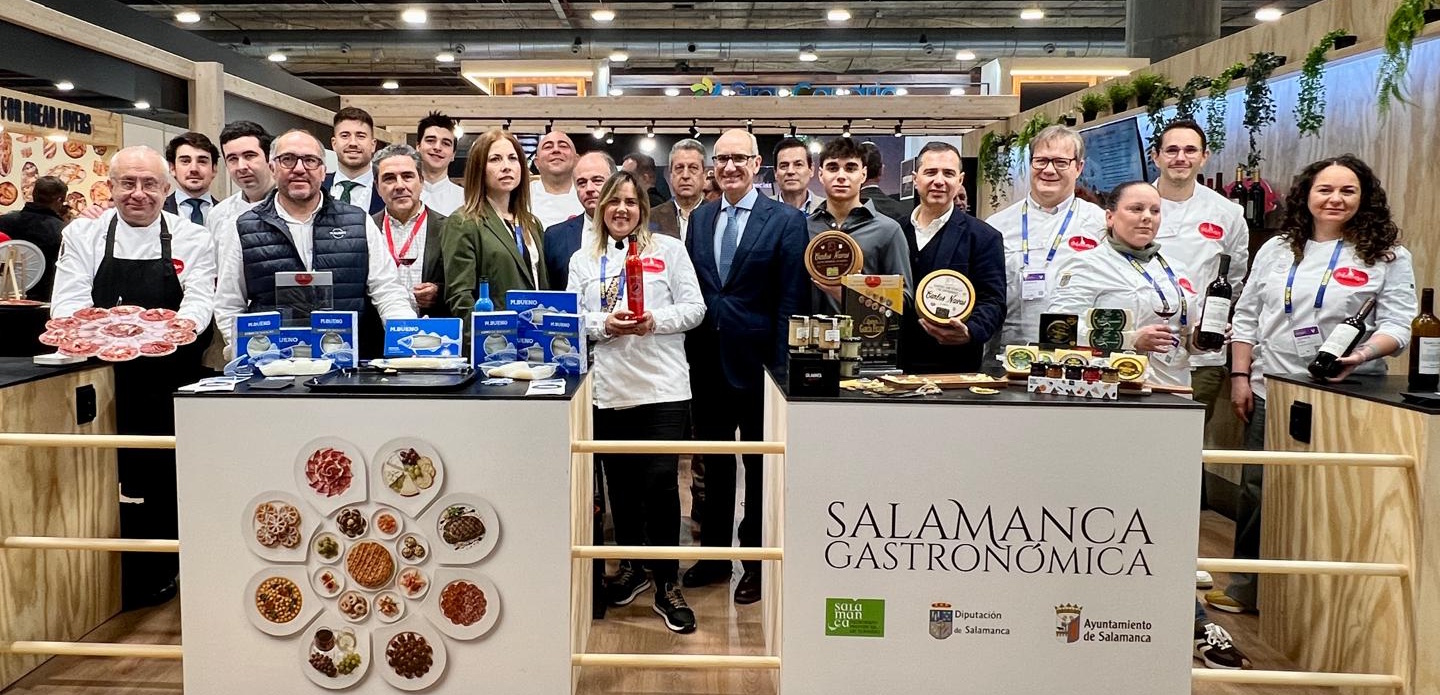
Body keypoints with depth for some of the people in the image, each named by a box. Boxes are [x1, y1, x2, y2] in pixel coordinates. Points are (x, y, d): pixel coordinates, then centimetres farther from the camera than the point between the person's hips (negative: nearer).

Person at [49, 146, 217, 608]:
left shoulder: (192, 238, 4)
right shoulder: (83, 234, 7)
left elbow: (199, 302, -6)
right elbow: (68, 301, -1)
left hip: (169, 384, -1)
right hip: (103, 382, 1)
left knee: (164, 479, 3)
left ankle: (157, 575, 18)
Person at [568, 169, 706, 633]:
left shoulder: (669, 250, 7)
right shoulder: (583, 259, 13)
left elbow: (694, 308, 2)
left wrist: (656, 321, -14)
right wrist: (605, 325, -11)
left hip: (664, 387, -3)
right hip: (609, 388, 3)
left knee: (660, 483, -5)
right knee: (621, 483, 12)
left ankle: (667, 585, 7)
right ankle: (631, 567, 32)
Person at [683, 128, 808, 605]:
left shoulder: (786, 221, -6)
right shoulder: (699, 219, 9)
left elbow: (790, 300, -9)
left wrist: (781, 366, -13)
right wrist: (689, 352, 2)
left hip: (756, 362, -4)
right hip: (707, 362, 5)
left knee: (761, 464, 8)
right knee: (714, 462, 15)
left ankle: (757, 562, 22)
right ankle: (715, 554, 30)